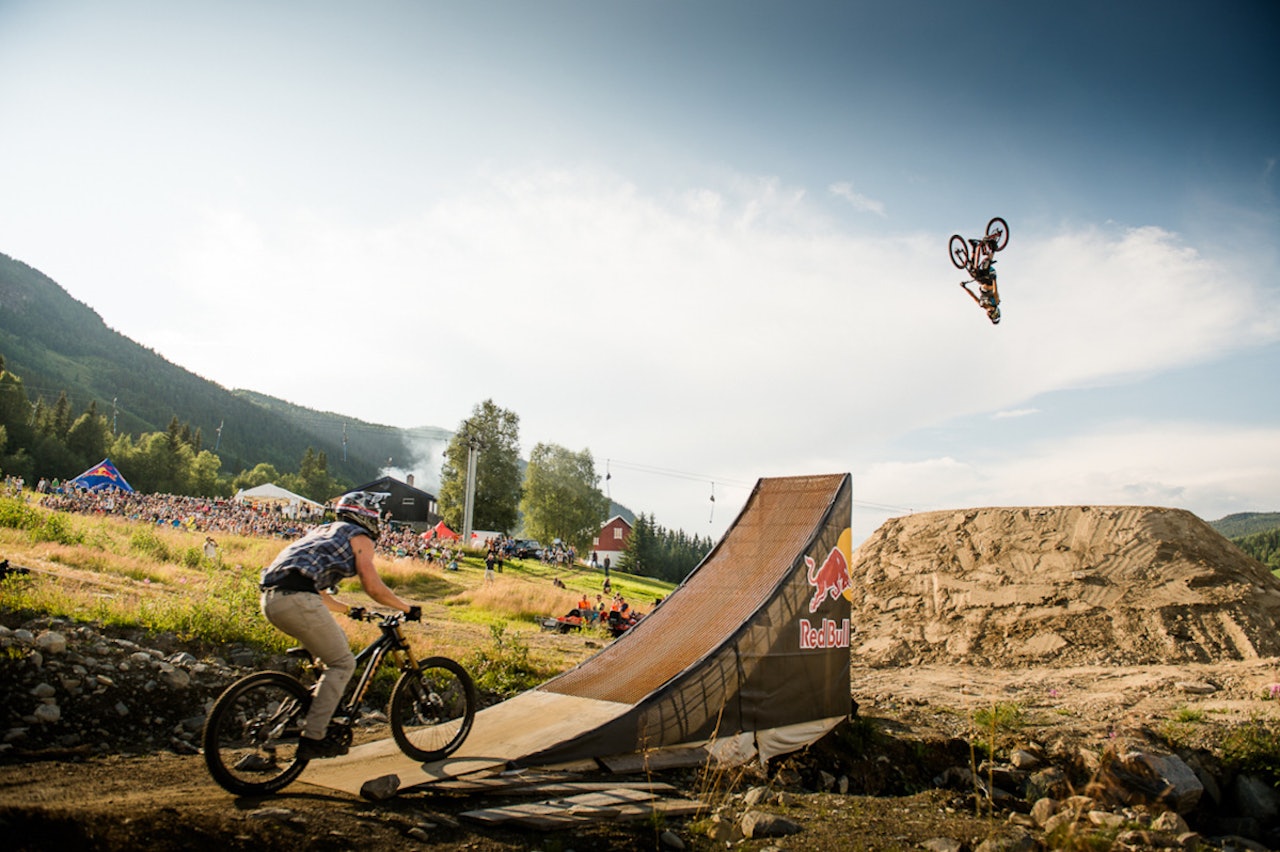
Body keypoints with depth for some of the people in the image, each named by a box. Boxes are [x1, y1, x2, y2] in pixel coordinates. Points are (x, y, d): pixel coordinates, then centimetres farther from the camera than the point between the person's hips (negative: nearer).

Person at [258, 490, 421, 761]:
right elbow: (373, 587, -2)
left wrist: (348, 609, 45)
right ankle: (312, 738, -2)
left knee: (337, 644, 25)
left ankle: (318, 706, 23)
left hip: (271, 599, 9)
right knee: (343, 662, 1)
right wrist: (407, 608, 10)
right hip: (297, 599, -9)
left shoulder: (323, 531, 32)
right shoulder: (359, 537, 7)